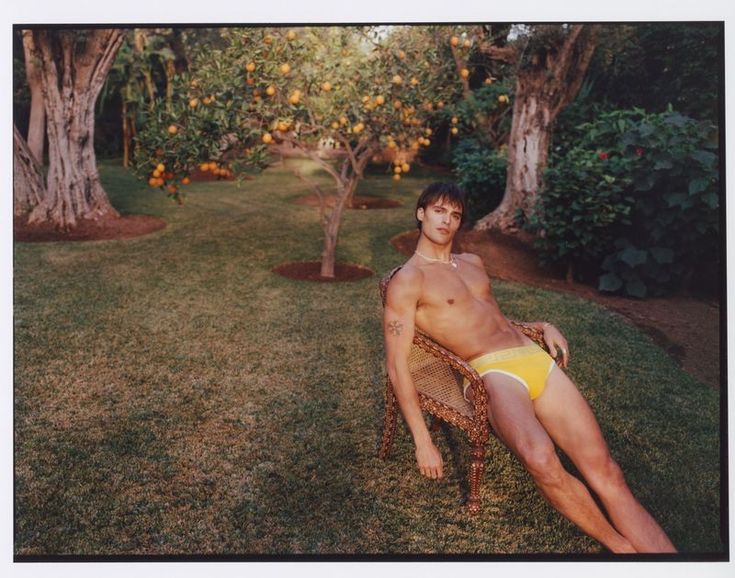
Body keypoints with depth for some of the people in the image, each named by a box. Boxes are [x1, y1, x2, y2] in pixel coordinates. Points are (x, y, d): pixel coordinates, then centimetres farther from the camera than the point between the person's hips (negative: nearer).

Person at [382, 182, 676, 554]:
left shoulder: (472, 263, 23)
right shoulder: (407, 281, 0)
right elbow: (397, 364, -6)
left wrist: (542, 326, 15)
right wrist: (423, 441, -12)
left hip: (537, 358, 7)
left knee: (605, 472, -10)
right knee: (540, 459, -35)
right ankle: (621, 546, -14)